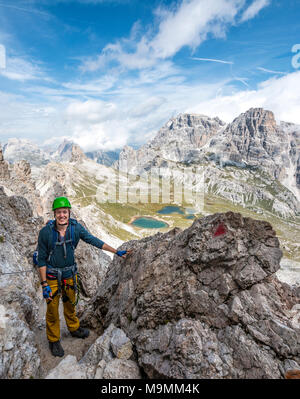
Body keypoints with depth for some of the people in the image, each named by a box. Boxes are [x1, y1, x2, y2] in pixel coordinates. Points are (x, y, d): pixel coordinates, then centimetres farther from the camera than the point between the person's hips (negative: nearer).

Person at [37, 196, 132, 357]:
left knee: (70, 304, 24)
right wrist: (44, 284, -15)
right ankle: (54, 340, 36)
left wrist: (117, 251, -6)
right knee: (52, 309, 12)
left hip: (70, 274, 3)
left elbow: (94, 241, -6)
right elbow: (41, 259, -13)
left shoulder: (76, 227, -14)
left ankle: (74, 328, 50)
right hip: (52, 276, -3)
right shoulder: (45, 232, -21)